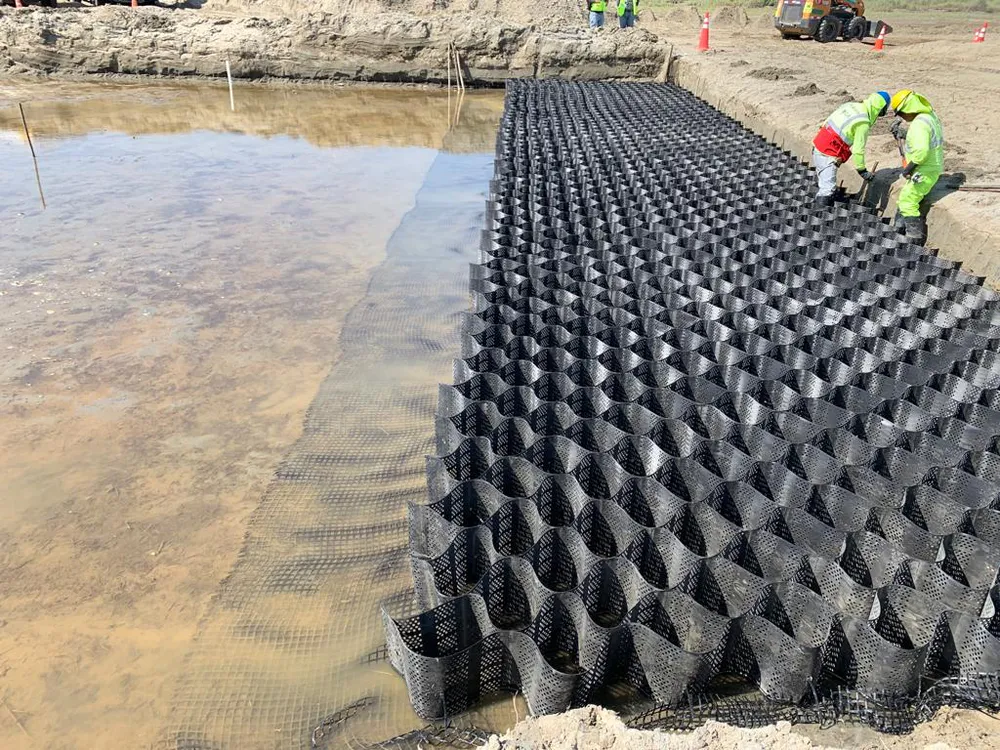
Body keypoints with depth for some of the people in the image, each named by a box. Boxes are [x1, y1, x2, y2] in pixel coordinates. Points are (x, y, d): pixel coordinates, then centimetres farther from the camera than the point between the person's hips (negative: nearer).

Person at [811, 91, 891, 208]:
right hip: (827, 156, -9)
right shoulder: (863, 124, -16)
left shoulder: (851, 105, 6)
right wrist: (862, 170, -1)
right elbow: (858, 149, -14)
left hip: (817, 147, 9)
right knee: (828, 188, -7)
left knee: (824, 182, 20)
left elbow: (827, 123, 12)